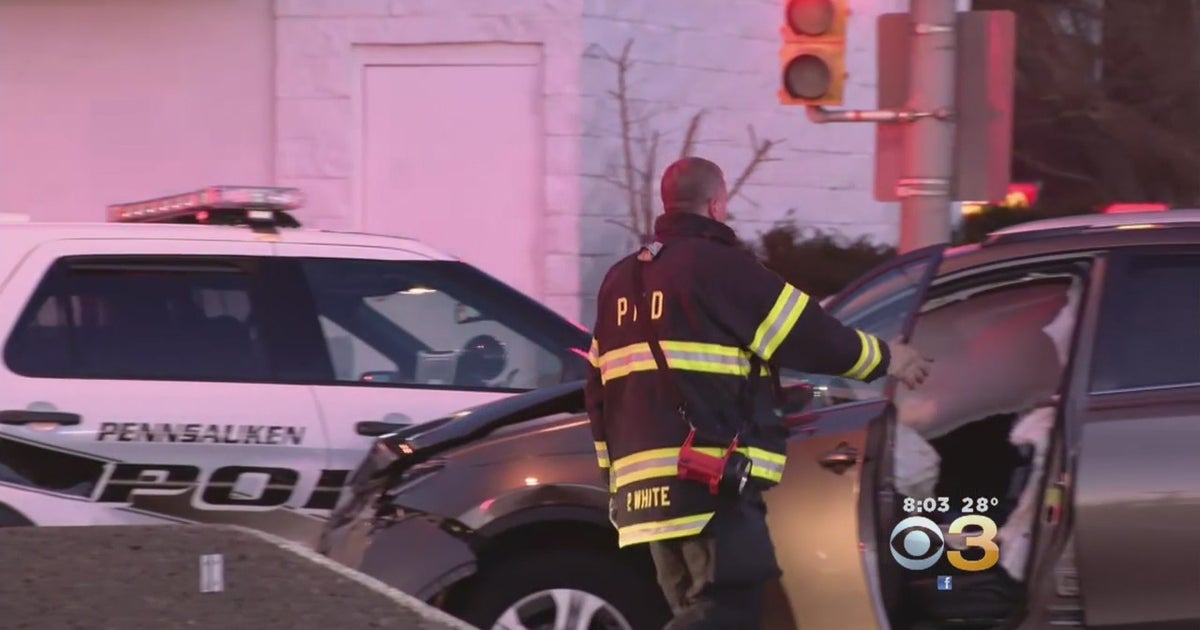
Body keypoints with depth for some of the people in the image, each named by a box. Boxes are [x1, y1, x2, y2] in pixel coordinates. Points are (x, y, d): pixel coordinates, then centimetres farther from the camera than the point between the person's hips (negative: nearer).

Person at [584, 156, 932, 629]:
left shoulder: (621, 280, 19)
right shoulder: (721, 266, -6)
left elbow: (599, 392, 21)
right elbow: (813, 337, -3)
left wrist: (617, 472, 29)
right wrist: (883, 359, 14)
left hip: (646, 484, 9)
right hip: (711, 483, -9)